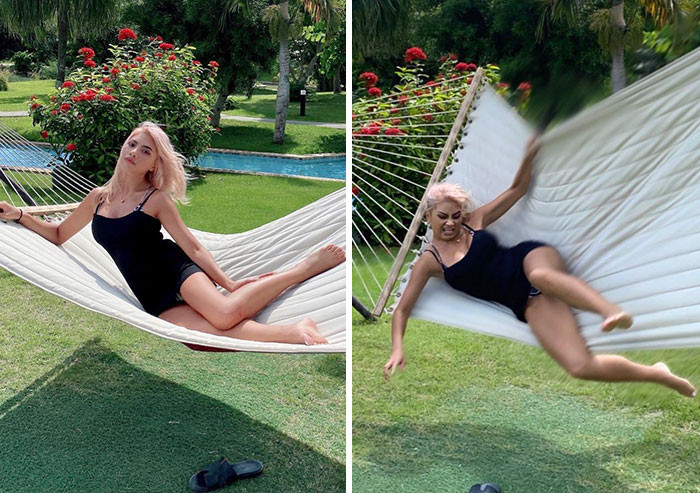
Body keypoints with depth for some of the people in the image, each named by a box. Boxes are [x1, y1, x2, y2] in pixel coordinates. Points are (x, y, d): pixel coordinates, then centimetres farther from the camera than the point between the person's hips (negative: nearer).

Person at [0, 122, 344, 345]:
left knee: (224, 314, -35)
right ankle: (294, 333, -34)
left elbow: (191, 246, -3)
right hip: (152, 297, 3)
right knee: (214, 330, -31)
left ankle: (305, 268, -19)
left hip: (175, 270, -2)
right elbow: (58, 235, 22)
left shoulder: (157, 199, -1)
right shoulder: (98, 198, 11)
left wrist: (227, 282, -9)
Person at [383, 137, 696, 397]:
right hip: (527, 304, -1)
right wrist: (397, 349, -12)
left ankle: (613, 311, -56)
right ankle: (656, 375, -11)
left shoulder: (474, 221, 9)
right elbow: (402, 309, 2)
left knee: (540, 275, -44)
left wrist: (528, 157, -3)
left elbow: (517, 189, 14)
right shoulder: (429, 261, 4)